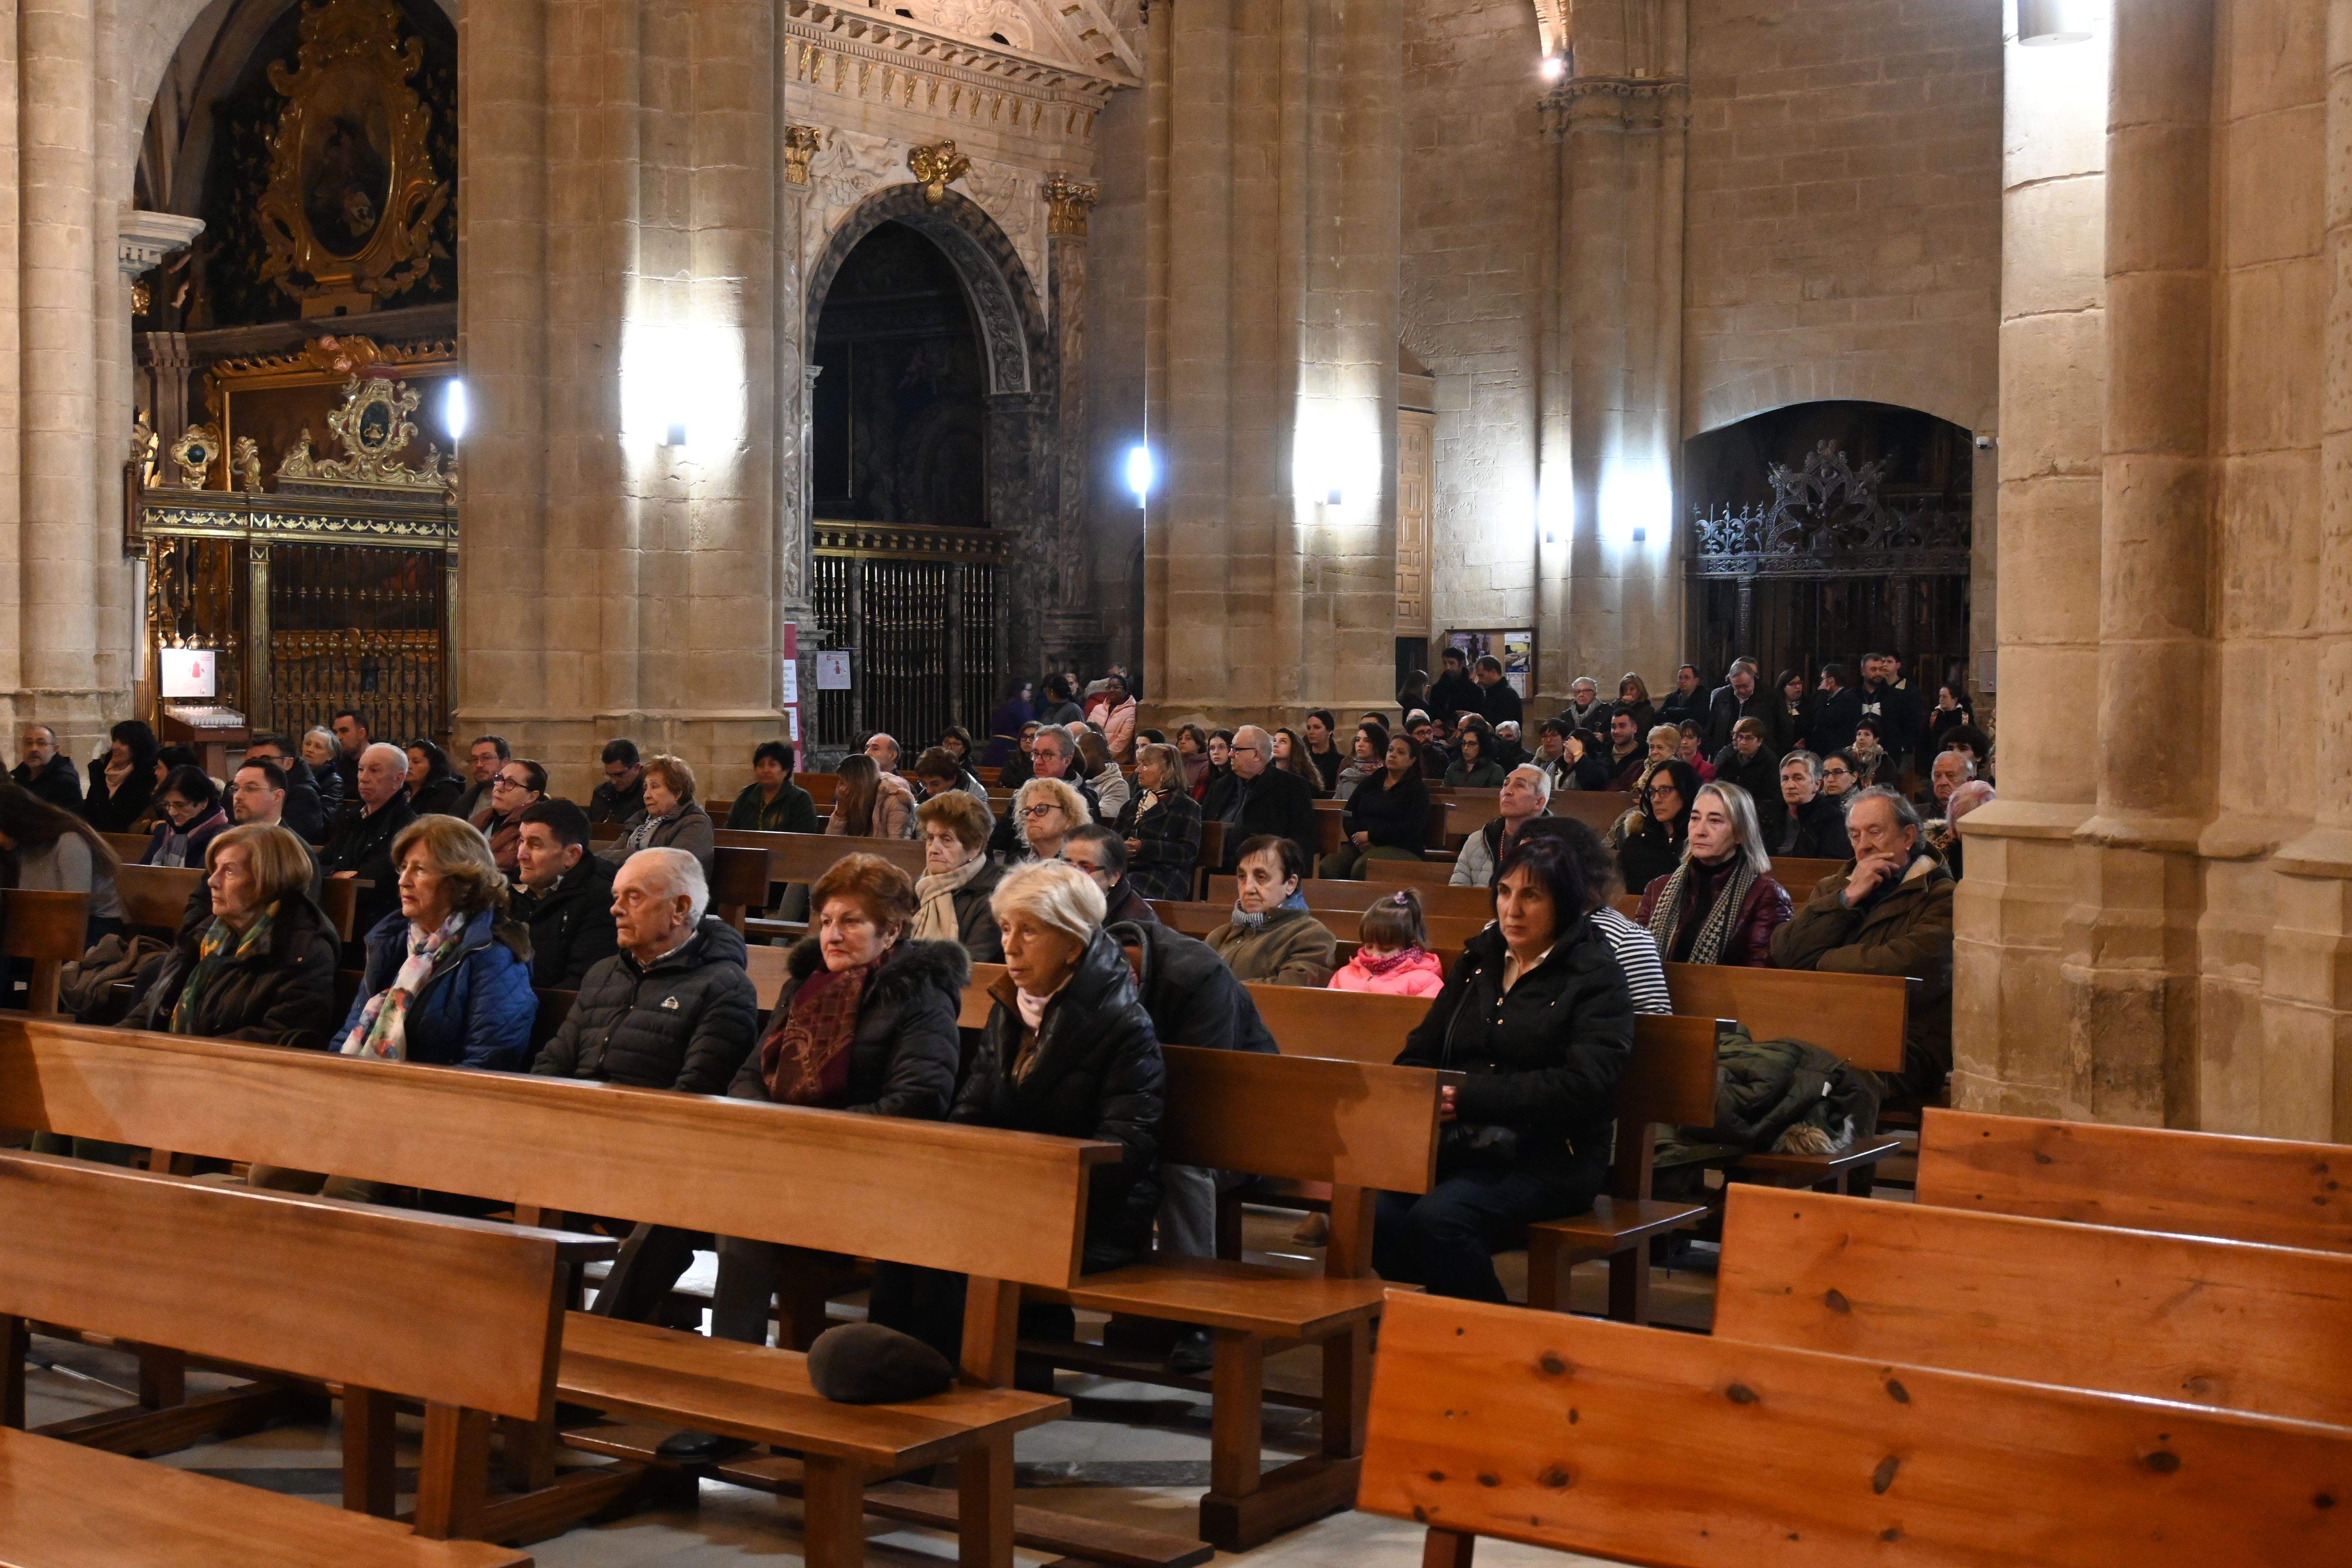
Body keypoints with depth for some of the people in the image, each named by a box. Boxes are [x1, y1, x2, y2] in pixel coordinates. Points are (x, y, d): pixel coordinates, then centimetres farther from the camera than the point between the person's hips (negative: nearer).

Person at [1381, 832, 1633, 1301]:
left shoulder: (1594, 977, 0)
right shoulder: (1478, 959, 20)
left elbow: (1583, 1085, -14)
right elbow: (1421, 1052, 21)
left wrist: (1469, 1099, -20)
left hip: (1551, 1157, -5)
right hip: (1459, 1142, 5)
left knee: (1439, 1218, -32)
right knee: (1379, 1215, -26)